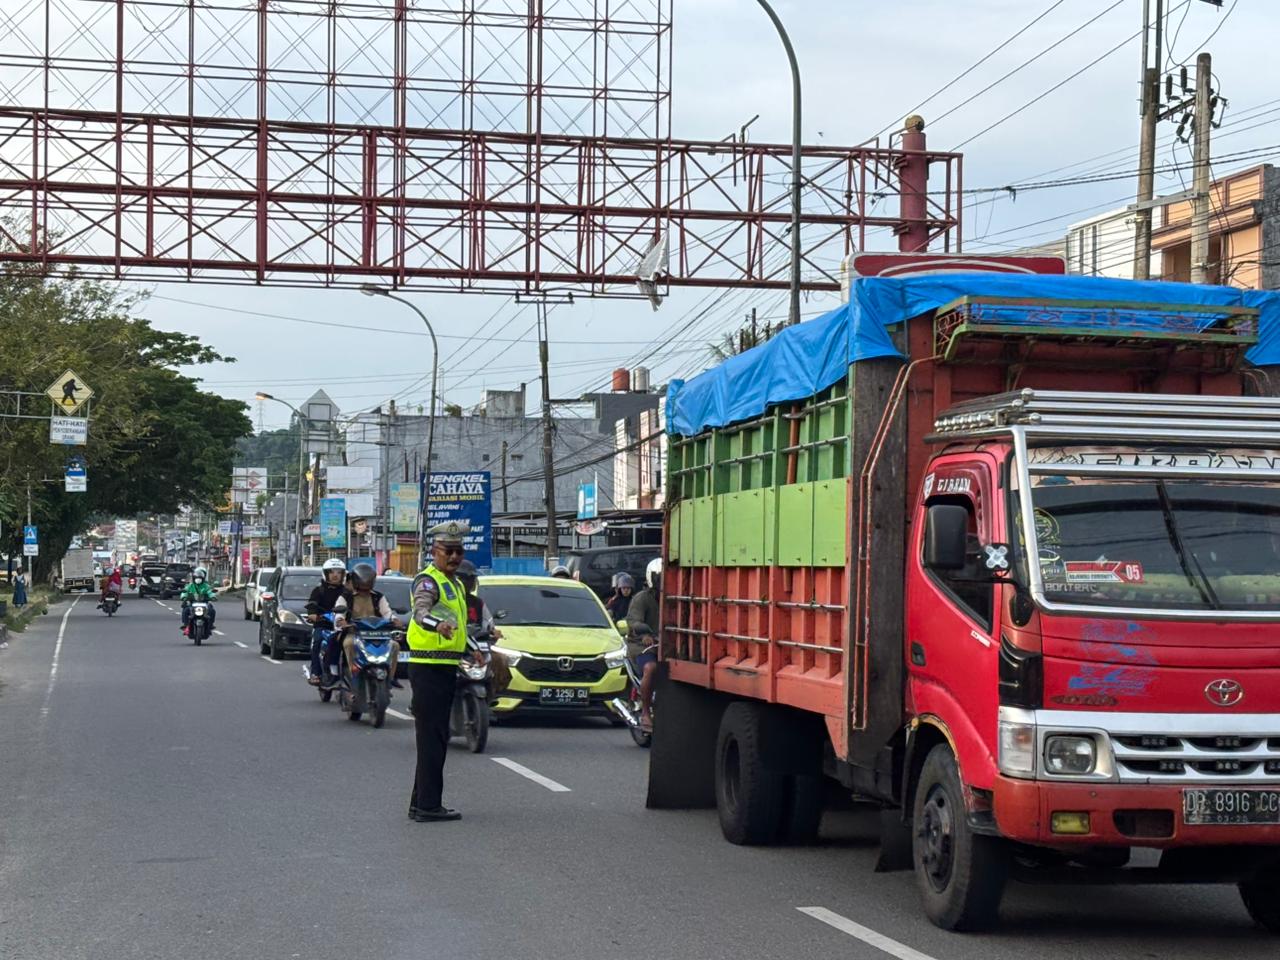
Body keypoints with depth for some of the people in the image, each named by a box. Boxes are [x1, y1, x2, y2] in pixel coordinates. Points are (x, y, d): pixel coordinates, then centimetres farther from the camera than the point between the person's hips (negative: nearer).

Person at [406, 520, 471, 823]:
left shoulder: (455, 583, 19)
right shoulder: (428, 580, -12)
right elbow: (420, 611, -34)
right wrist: (437, 624, -53)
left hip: (446, 667, 10)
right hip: (428, 666, -10)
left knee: (437, 738, 14)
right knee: (432, 738, -10)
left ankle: (421, 803, 20)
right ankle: (428, 805, -9)